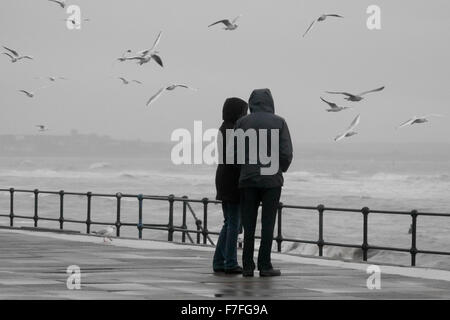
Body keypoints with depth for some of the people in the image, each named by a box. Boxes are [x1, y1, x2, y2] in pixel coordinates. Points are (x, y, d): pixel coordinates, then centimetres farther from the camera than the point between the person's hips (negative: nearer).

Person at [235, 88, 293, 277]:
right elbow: (287, 153, -6)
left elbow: (234, 152, -3)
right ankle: (264, 265, -1)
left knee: (249, 224, 5)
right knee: (267, 223, 2)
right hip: (272, 180, -1)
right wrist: (282, 169, 14)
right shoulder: (279, 122, 0)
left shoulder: (242, 122, 2)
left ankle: (248, 266, 2)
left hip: (248, 179, 1)